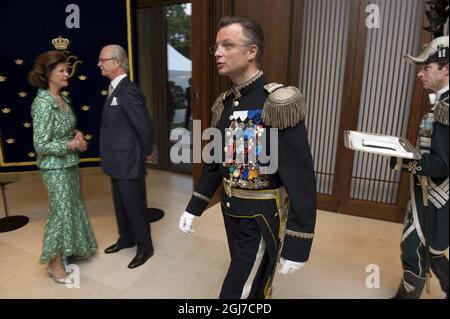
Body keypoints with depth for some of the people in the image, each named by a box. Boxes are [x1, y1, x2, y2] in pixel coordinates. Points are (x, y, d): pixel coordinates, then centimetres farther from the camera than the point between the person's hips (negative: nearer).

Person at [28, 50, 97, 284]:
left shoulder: (62, 99, 4)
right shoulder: (42, 104, -22)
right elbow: (42, 145, -23)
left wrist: (77, 135, -2)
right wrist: (72, 144, -17)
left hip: (70, 163, 8)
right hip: (55, 167, -8)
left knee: (72, 207, 19)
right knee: (61, 210, 2)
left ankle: (68, 250, 40)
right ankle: (56, 264, 20)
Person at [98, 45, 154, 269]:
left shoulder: (128, 91, -20)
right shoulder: (115, 88, 10)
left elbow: (144, 126, -21)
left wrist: (146, 153, -8)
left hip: (128, 162, -9)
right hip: (116, 161, 9)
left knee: (135, 205, 5)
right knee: (120, 204, 22)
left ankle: (145, 247, 24)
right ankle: (126, 238, 41)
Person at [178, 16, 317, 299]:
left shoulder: (278, 104, -21)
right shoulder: (224, 104, 2)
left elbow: (301, 179, -21)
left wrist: (297, 245, -20)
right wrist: (194, 208, 10)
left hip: (262, 218, -6)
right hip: (231, 211, 7)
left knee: (238, 292, 5)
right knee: (253, 285, 25)